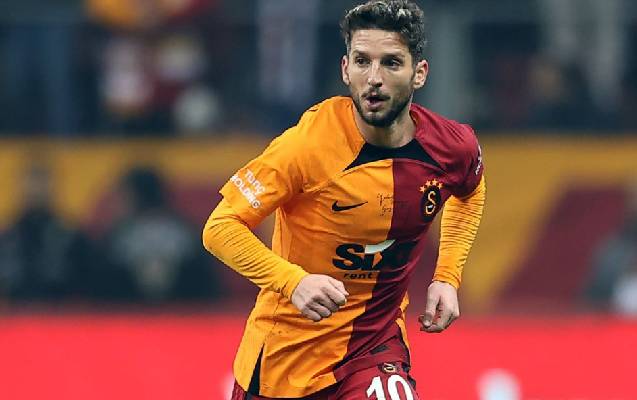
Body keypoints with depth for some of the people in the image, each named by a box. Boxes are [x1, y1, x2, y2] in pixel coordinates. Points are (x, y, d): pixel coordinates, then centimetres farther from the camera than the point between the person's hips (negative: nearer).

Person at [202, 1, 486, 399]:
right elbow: (221, 228, -18)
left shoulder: (453, 147, -8)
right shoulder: (309, 144, -21)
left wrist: (447, 277, 7)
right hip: (287, 347, -2)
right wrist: (294, 281, -31)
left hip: (379, 339, 2)